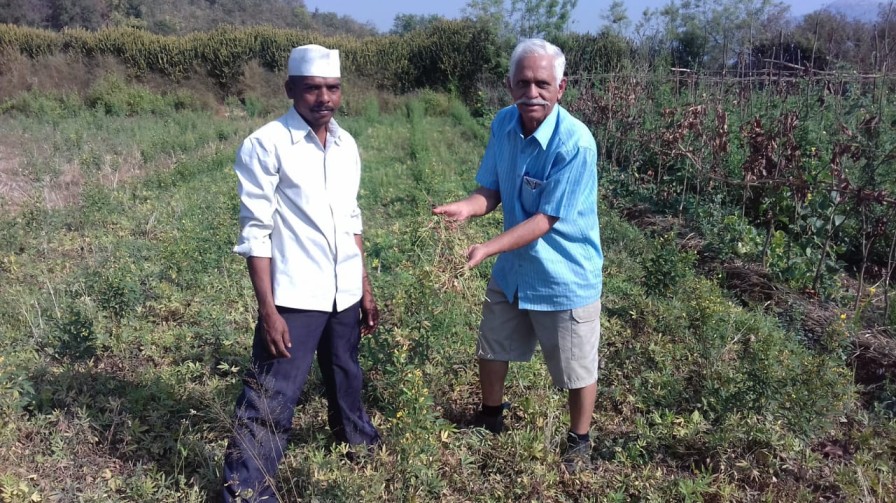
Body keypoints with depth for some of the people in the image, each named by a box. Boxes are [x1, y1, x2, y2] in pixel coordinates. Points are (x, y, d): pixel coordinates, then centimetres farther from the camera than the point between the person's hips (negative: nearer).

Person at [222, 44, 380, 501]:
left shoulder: (346, 145, 6)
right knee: (271, 400, -2)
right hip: (294, 298, -6)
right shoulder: (265, 145, -12)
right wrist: (268, 310, -16)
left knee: (346, 378, 25)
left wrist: (365, 287, 14)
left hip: (343, 293, 6)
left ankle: (359, 441, 49)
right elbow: (255, 233, -13)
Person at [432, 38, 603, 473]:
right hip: (512, 268, 6)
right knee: (492, 350, 23)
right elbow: (492, 191, -1)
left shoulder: (575, 143, -27)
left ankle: (579, 442, 39)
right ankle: (490, 419, 50)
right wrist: (466, 207, -24)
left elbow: (545, 220, -26)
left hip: (565, 277, -6)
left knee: (576, 370, 12)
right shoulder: (503, 124, -8)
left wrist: (487, 249, -35)